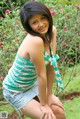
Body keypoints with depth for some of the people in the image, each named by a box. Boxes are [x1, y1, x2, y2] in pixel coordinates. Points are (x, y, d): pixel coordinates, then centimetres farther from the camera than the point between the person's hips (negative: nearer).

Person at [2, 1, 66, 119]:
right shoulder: (35, 41, -36)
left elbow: (51, 66, -7)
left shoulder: (52, 31, -12)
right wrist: (44, 104, -16)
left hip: (33, 84, 7)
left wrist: (50, 94, -3)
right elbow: (41, 75, -26)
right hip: (16, 92, -7)